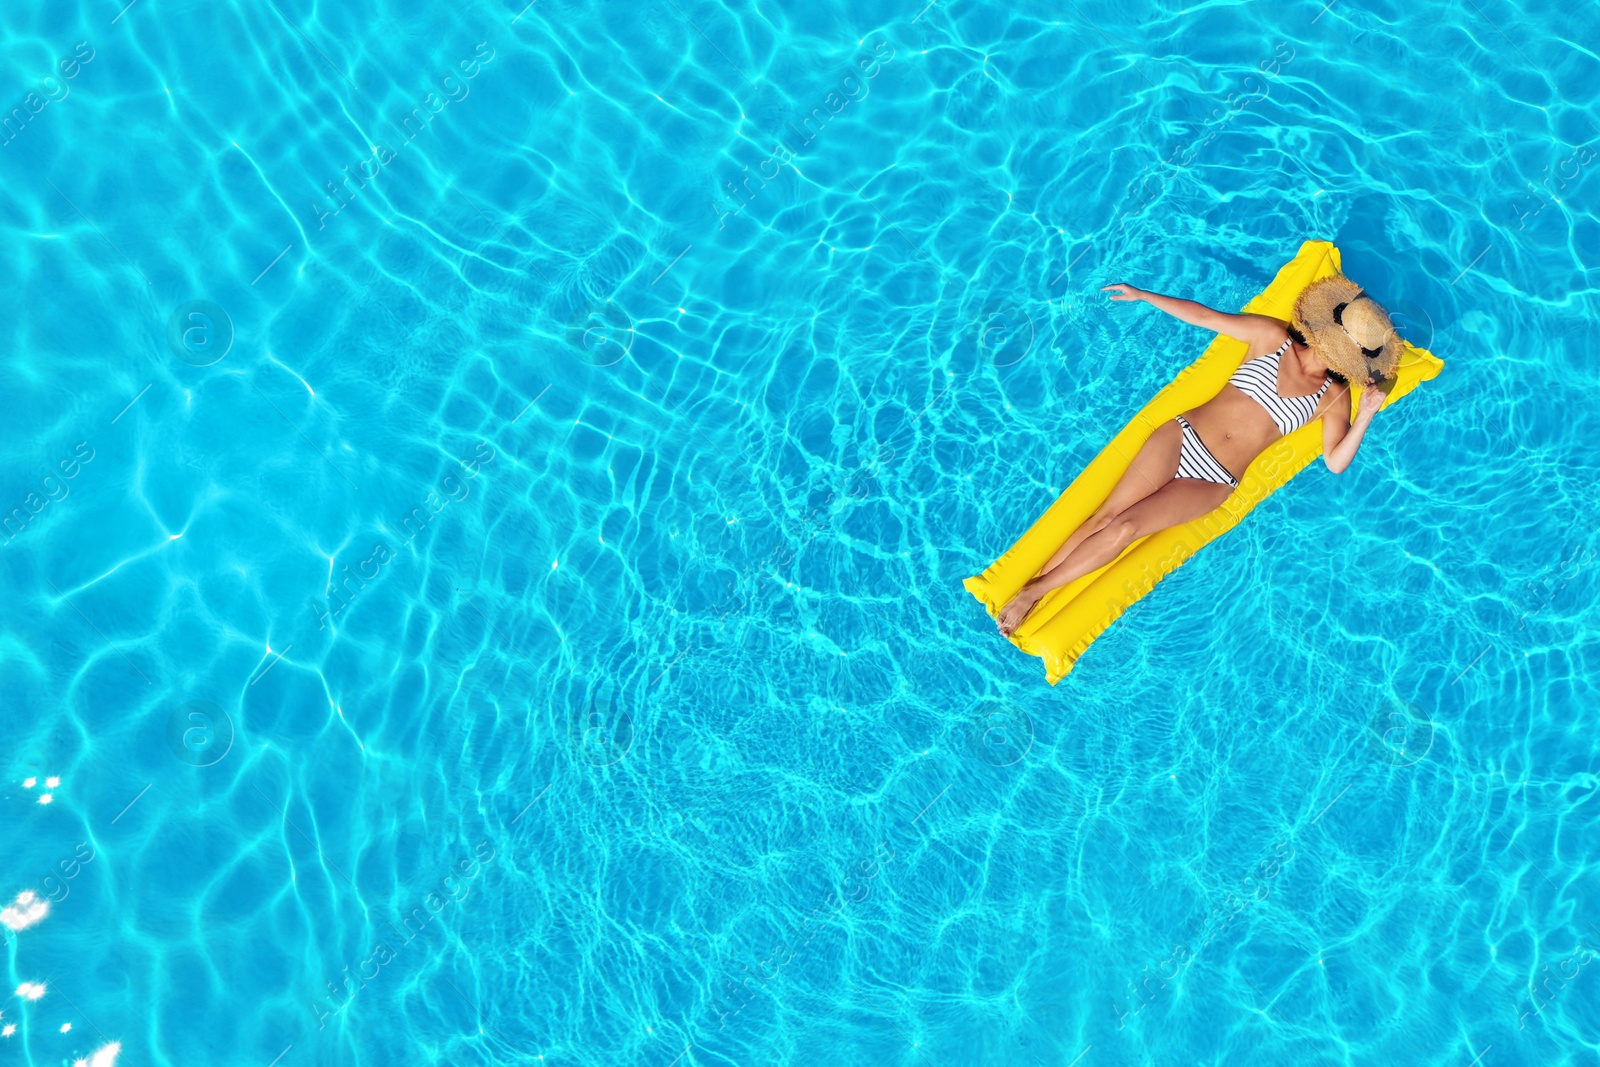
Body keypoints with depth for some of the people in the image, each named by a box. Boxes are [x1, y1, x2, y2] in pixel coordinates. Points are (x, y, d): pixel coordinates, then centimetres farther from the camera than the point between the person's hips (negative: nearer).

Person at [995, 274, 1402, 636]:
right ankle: (1020, 587, -8)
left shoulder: (1333, 396, 7)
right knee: (1106, 515, -13)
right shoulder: (1272, 337, 5)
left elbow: (1336, 461, 3)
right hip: (1181, 438, 1)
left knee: (1125, 527, -19)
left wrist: (1366, 415, -11)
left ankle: (1031, 594, -13)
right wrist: (1143, 295, 7)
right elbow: (1204, 316, 8)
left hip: (1213, 483, -1)